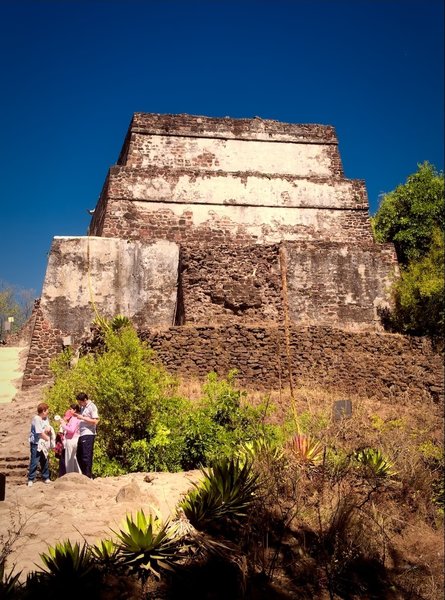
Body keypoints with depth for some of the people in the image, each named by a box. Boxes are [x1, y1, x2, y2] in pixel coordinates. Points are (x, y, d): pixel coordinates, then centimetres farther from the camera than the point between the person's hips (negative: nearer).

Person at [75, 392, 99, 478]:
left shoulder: (92, 407, -9)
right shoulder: (83, 407, 17)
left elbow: (95, 421, -17)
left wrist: (82, 418, -17)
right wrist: (77, 415, 6)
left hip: (88, 435, -9)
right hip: (81, 434, 9)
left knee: (86, 456, -6)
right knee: (79, 455, 12)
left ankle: (88, 476, 2)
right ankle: (84, 474, 21)